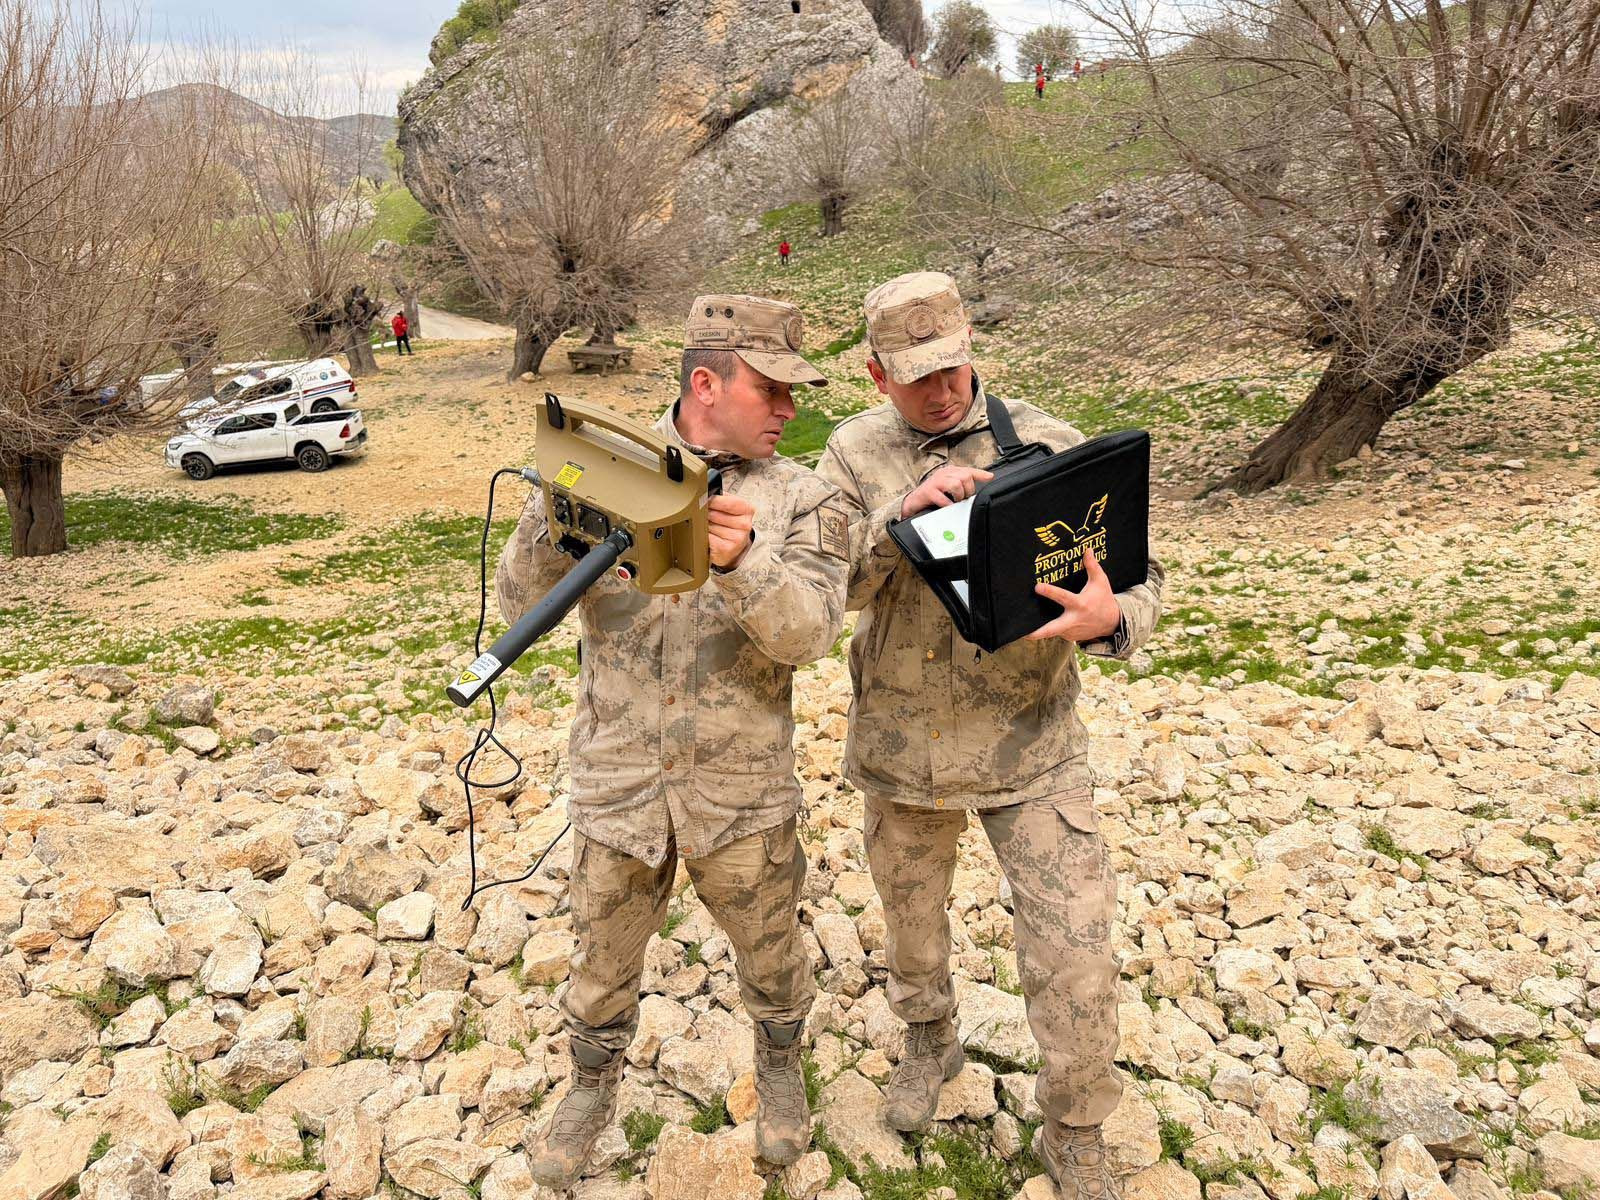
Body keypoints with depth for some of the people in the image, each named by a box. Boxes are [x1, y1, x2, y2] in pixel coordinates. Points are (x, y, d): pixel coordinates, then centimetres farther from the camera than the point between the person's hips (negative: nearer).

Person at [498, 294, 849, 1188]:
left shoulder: (802, 500, -6)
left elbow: (807, 629, -20)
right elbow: (520, 603, -7)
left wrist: (742, 563, -39)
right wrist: (553, 524, -27)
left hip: (744, 796, 0)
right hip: (617, 788, 1)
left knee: (771, 956, 21)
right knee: (603, 963, 20)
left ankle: (781, 1069, 51)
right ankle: (593, 1091, 48)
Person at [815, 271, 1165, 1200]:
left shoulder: (1047, 444, -8)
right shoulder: (855, 453, -3)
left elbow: (1140, 576, -8)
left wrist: (1110, 617, -31)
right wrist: (903, 513, -31)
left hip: (1029, 743, -1)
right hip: (902, 745, 2)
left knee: (1075, 949, -1)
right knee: (912, 916, 22)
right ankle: (931, 1042, 53)